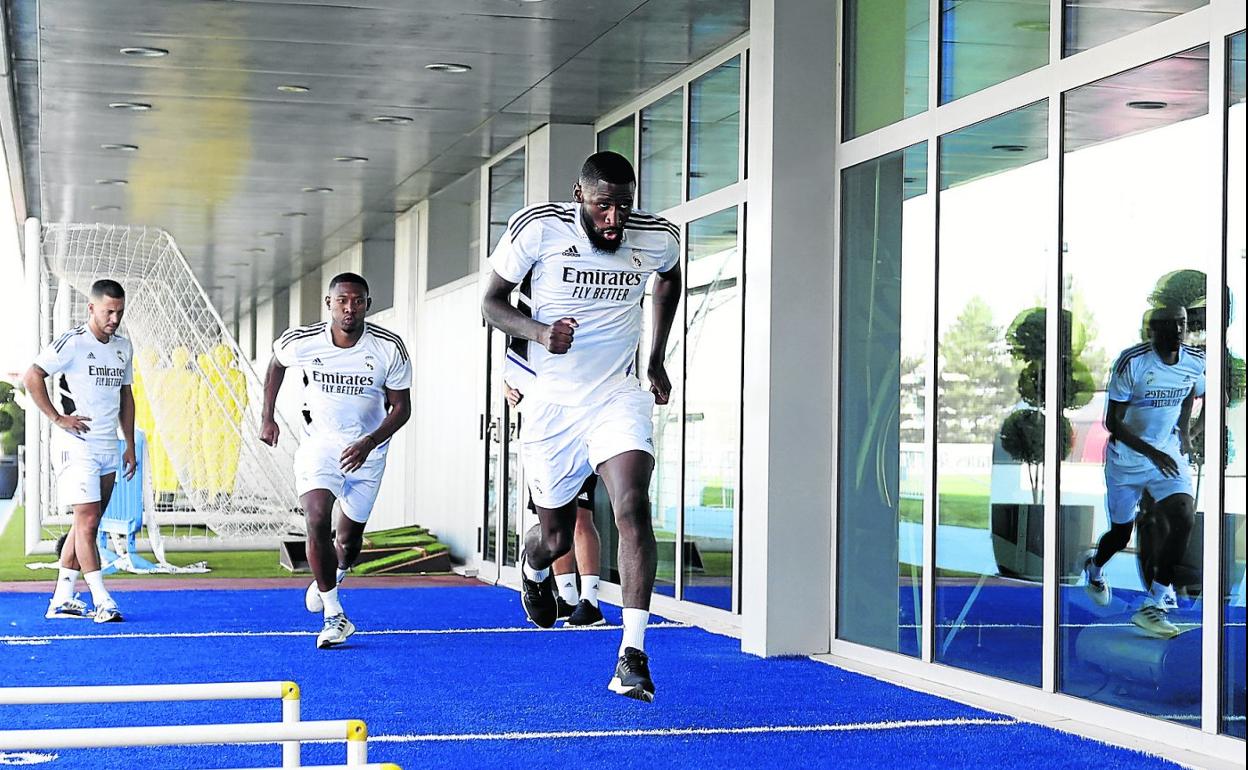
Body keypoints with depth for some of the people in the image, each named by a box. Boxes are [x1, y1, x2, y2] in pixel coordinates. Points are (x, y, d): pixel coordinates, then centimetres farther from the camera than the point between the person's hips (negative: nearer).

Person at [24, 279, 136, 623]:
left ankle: (61, 600, 14)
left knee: (85, 524, 9)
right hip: (76, 444, -7)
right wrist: (58, 418, -15)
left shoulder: (123, 348, 12)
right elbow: (31, 377, -15)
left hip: (108, 448, 7)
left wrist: (130, 446, 18)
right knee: (87, 521, -10)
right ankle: (102, 601, -10)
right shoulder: (72, 343, -10)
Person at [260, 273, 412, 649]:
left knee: (349, 538, 10)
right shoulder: (301, 342, -16)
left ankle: (332, 578, 46)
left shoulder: (389, 348, -18)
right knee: (317, 522, -22)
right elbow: (276, 362, 9)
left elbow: (401, 407, -9)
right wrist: (267, 417, 10)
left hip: (368, 449, 1)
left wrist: (369, 443, -25)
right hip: (320, 442, -1)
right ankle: (334, 615, -14)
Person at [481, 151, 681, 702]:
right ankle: (533, 569, 50)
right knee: (555, 536, 10)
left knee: (633, 508, -23)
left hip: (619, 398, 0)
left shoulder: (657, 238, -5)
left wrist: (656, 361, 18)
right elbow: (491, 302, -3)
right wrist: (539, 332, -23)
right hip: (552, 403, 0)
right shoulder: (538, 228, -12)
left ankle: (633, 655, -22)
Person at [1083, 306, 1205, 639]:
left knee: (1184, 520, -19)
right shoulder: (1131, 362, -23)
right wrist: (1152, 453, -29)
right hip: (1127, 459, -3)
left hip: (1169, 455, 3)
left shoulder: (1196, 362, -7)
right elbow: (1112, 422, -20)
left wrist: (1184, 434, 12)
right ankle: (1093, 566, 48)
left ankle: (1155, 604, -11)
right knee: (1120, 534, 11)